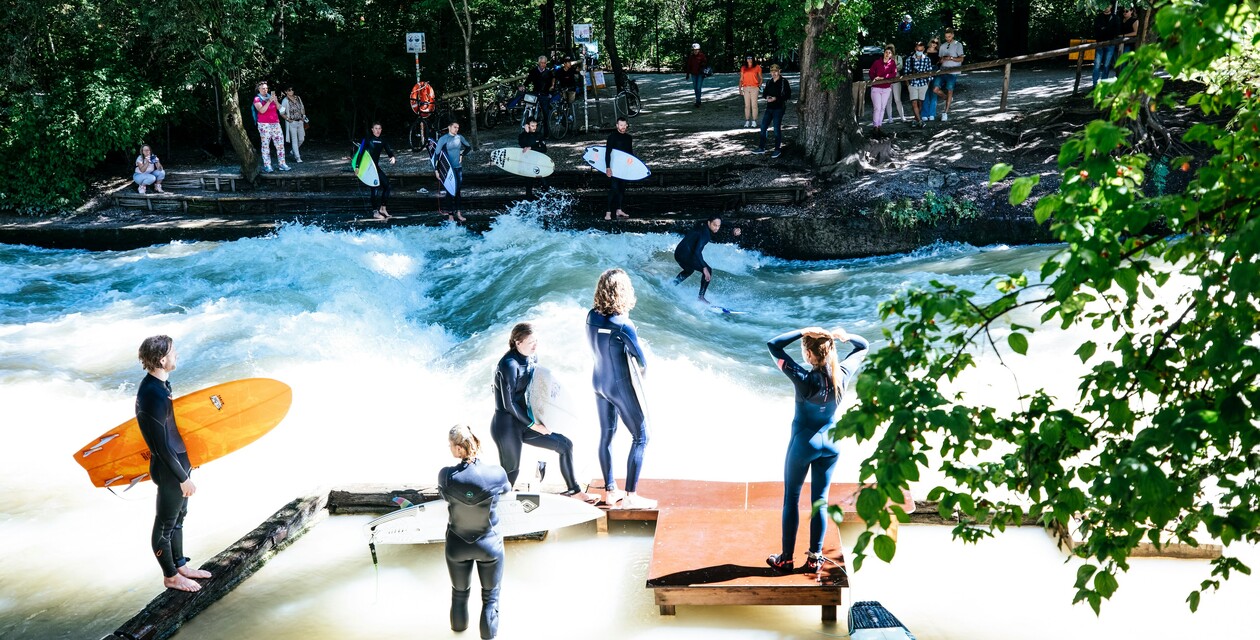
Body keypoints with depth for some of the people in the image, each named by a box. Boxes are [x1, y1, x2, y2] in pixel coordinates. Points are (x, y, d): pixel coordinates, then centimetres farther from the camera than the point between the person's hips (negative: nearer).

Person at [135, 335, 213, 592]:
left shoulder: (157, 385, 2)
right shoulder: (154, 396, -28)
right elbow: (162, 445, -25)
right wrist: (183, 477, -18)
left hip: (177, 462, 9)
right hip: (169, 470, -9)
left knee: (178, 517, 22)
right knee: (165, 524, 8)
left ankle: (180, 566, 38)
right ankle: (170, 577, 24)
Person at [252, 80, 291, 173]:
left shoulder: (271, 96, 16)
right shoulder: (257, 99, 0)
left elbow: (279, 108, 9)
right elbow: (262, 110, -14)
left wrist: (276, 101, -9)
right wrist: (269, 101, -19)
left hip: (275, 123, 5)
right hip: (264, 125, -5)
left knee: (280, 143, 1)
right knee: (265, 145, -5)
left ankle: (282, 164, 5)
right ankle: (267, 166, -3)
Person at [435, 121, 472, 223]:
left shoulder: (459, 137, 4)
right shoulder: (443, 139, -8)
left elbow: (469, 147, 22)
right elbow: (437, 154, -9)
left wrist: (462, 155, 9)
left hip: (459, 168, 5)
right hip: (448, 169, -4)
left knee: (459, 191, 8)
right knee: (451, 191, -5)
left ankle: (458, 212, 16)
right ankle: (450, 214, 0)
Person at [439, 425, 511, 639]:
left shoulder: (445, 475, -21)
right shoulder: (496, 473, -22)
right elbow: (506, 490, 2)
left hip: (457, 544, 2)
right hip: (490, 543, -2)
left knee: (459, 593, 26)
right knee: (490, 596, 18)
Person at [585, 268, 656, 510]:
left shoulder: (591, 317, -7)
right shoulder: (623, 325, -27)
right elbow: (642, 361, -19)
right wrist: (641, 372, 1)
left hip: (599, 382, 7)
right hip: (621, 386, -7)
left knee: (606, 435, 17)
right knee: (640, 437, 6)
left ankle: (610, 491, 28)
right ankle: (630, 496, 9)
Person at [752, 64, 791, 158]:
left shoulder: (784, 82, -7)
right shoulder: (769, 82, 10)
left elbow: (788, 95, -9)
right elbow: (764, 93, 20)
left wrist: (776, 98, -19)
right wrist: (767, 97, -5)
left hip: (779, 108, -6)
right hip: (769, 108, 6)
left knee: (777, 129, -2)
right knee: (763, 127, 6)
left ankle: (778, 149, 10)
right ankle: (761, 148, 17)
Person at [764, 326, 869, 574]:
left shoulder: (804, 379, -25)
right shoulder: (842, 374, -12)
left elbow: (773, 345, -23)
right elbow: (863, 346, 5)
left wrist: (803, 331, -23)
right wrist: (844, 336, -14)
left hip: (804, 442, -4)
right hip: (830, 442, 4)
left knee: (791, 498, 10)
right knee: (820, 500, 13)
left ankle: (786, 558, 17)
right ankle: (815, 557, 20)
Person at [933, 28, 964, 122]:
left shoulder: (958, 45, 0)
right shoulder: (943, 46, 16)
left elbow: (961, 59, -6)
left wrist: (950, 58, -20)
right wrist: (941, 60, -3)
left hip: (952, 72, -5)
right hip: (942, 71, 5)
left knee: (950, 91, -4)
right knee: (936, 90, -5)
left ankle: (945, 113, 0)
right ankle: (949, 99, 24)